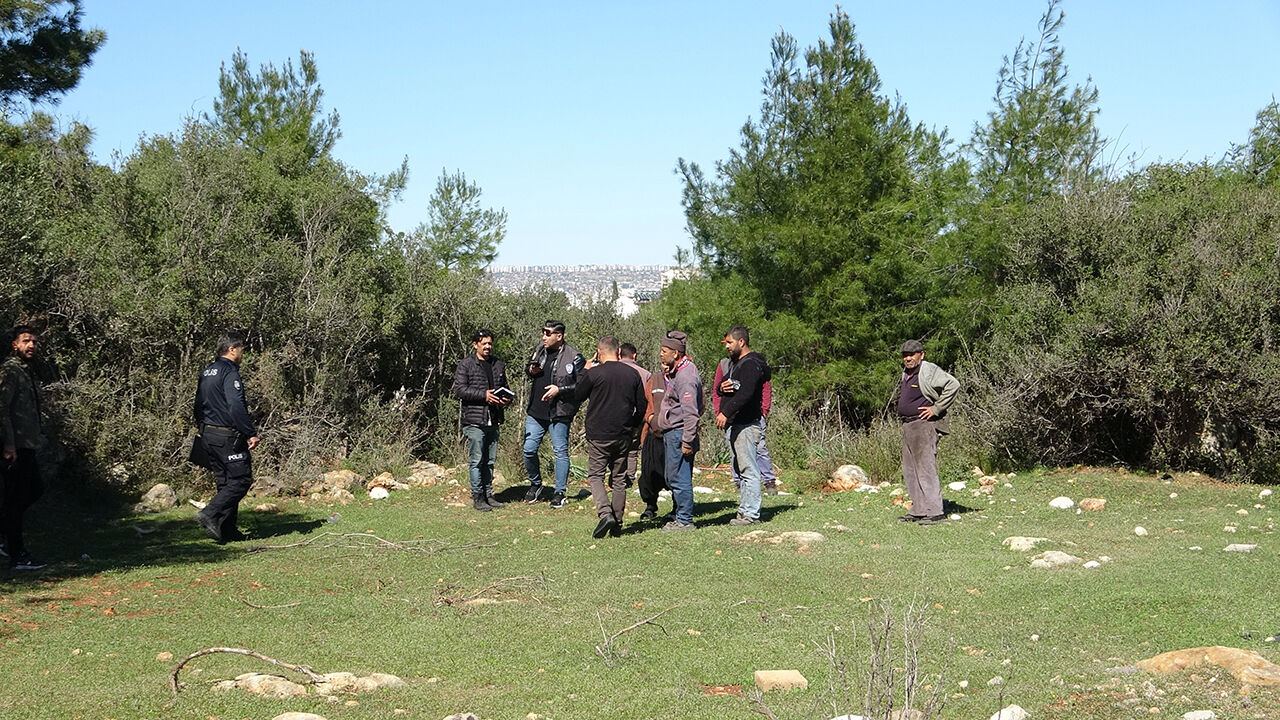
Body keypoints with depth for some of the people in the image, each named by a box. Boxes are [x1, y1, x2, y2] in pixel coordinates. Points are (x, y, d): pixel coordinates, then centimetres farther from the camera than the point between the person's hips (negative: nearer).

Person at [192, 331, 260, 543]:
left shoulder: (207, 372, 16)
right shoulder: (230, 372, -13)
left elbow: (199, 406, 21)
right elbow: (236, 406, -23)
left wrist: (202, 429, 27)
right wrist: (251, 433, -21)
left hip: (208, 435, 10)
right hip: (228, 436, -10)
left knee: (225, 482, 13)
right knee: (241, 479, -6)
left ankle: (227, 530, 12)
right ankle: (210, 514, -17)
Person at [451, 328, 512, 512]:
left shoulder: (499, 365, 16)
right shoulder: (466, 365, -1)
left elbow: (505, 388, 26)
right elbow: (458, 389, -9)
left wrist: (507, 399, 2)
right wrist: (484, 395, -17)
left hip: (493, 421, 5)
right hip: (474, 421, -5)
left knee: (490, 460, 10)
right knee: (477, 460, -5)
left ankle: (488, 495, 18)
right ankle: (477, 497, 0)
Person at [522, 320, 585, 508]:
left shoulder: (574, 358, -10)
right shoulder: (539, 351, 9)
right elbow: (528, 368, 26)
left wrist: (560, 389, -19)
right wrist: (531, 370, 2)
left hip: (559, 413, -6)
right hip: (536, 411, 6)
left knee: (560, 451, 2)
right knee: (529, 450, 6)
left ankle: (560, 492, 11)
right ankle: (535, 484, 27)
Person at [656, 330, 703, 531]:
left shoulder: (686, 376, -17)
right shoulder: (676, 373, 16)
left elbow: (690, 412, -22)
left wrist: (687, 441, -23)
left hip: (679, 433, -11)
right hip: (671, 433, 11)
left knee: (679, 478, -7)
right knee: (673, 478, 15)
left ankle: (685, 520, -2)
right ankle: (680, 516, 22)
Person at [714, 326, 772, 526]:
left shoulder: (751, 364, -12)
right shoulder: (734, 363, 20)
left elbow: (746, 393, -25)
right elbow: (721, 388, 26)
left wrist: (726, 413, -30)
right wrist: (721, 388, 2)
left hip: (746, 425, -10)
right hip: (733, 425, 11)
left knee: (749, 471, -8)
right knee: (739, 470, 12)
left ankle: (751, 514, -8)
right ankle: (744, 509, 16)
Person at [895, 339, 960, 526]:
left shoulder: (930, 371, -11)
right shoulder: (906, 373, 17)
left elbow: (953, 385, -22)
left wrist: (936, 409, -18)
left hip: (924, 425, -10)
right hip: (907, 426, 10)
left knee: (926, 468, -12)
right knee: (910, 471, 10)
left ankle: (935, 512, -11)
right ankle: (918, 510, 16)